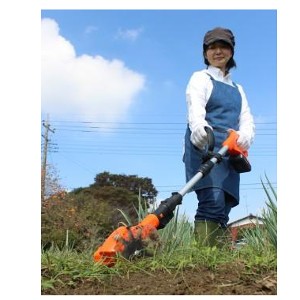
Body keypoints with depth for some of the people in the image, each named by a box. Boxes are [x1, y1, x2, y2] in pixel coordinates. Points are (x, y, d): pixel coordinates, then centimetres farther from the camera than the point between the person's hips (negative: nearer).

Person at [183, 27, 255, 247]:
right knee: (213, 202, -23)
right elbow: (195, 108, -13)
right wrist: (199, 127, -37)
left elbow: (247, 120, 11)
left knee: (223, 209, 0)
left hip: (229, 153, 6)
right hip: (204, 148, -6)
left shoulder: (237, 89, 27)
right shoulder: (201, 78, 10)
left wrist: (244, 137, -15)